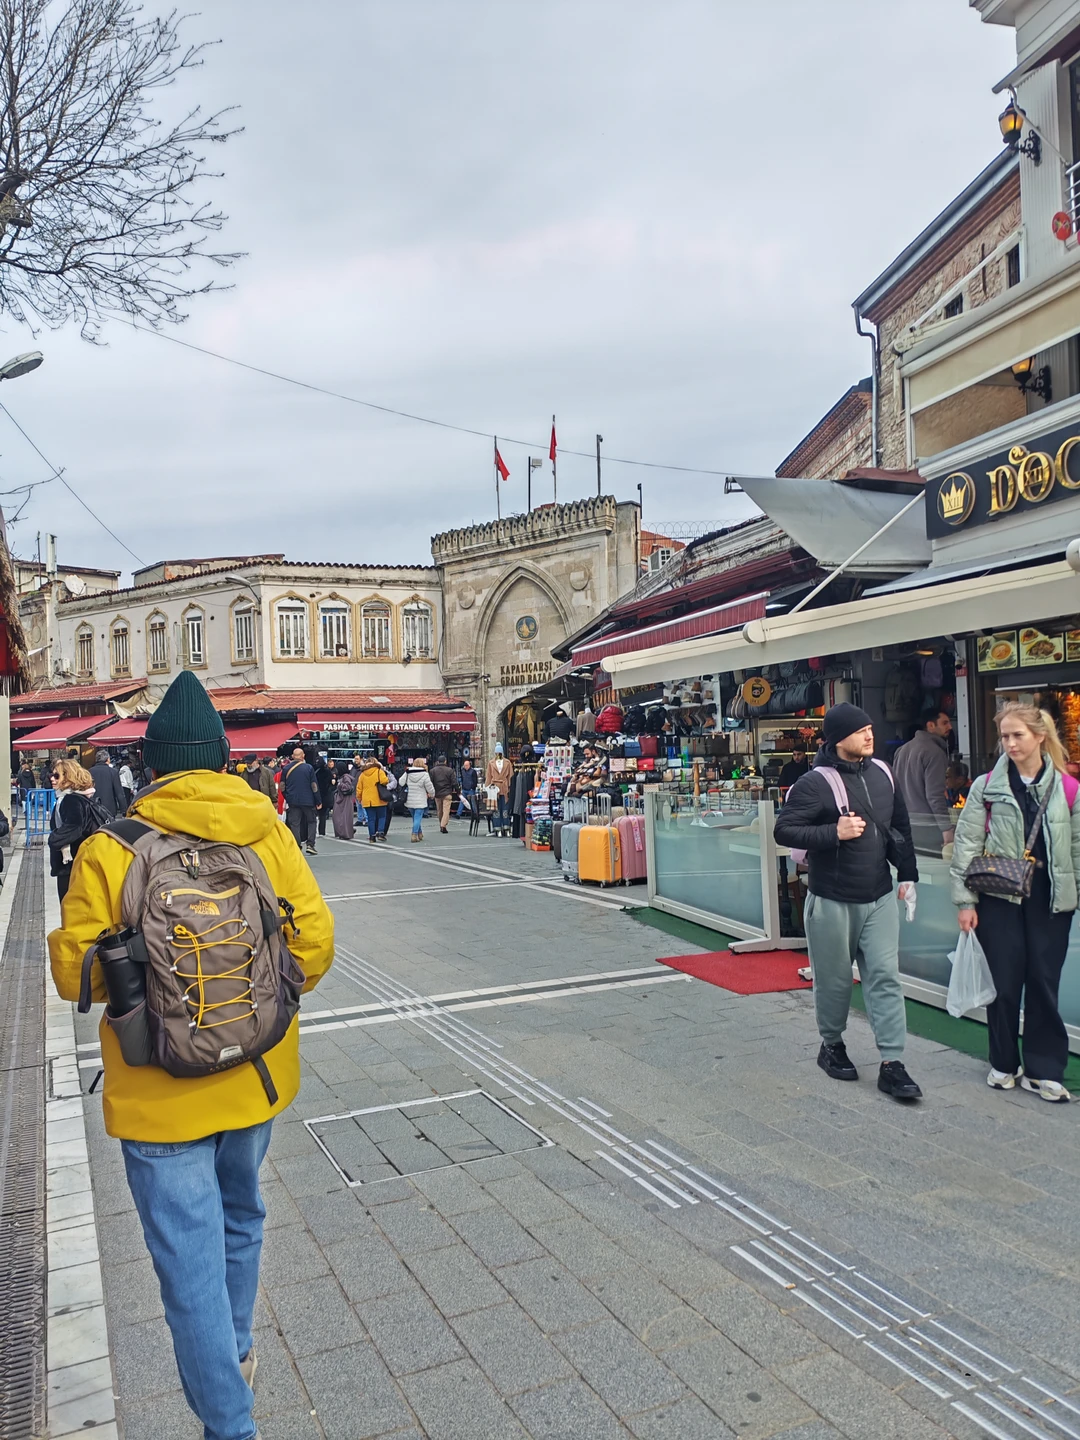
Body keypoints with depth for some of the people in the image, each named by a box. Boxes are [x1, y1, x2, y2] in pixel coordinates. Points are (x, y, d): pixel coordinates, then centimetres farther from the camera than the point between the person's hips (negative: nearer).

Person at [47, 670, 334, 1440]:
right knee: (240, 1217, 27)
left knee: (190, 1257, 10)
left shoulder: (108, 851, -17)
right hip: (255, 1078, 4)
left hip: (160, 1095, -4)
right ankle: (236, 1354, 48)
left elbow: (76, 972, -10)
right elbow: (314, 942, -8)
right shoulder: (268, 834, -10)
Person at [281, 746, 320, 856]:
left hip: (293, 801, 2)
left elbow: (282, 787, 4)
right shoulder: (308, 768, -5)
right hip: (308, 801, -2)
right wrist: (317, 801, 0)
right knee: (311, 822, 11)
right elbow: (314, 786, -5)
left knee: (294, 823, 6)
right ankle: (310, 844, 0)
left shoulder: (286, 769, 1)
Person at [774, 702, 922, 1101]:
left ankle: (892, 1064, 5)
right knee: (835, 979, 9)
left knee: (885, 977, 1)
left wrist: (907, 873, 13)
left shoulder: (881, 773, 5)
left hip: (880, 898, 5)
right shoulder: (814, 783, -15)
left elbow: (900, 825, 16)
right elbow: (784, 830, -16)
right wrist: (834, 832, -25)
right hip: (832, 902, -5)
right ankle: (832, 1046, 32)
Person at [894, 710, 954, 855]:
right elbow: (935, 794, -19)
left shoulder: (903, 749, 14)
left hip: (904, 823, 9)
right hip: (927, 826, -8)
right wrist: (947, 828, -17)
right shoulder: (934, 752, -12)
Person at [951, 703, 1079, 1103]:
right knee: (1004, 983, 5)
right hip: (999, 900, -1)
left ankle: (1043, 1069, 18)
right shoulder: (986, 787, -2)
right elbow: (966, 845, -2)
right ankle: (1004, 1063, 23)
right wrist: (965, 901, -5)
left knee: (1044, 983, 5)